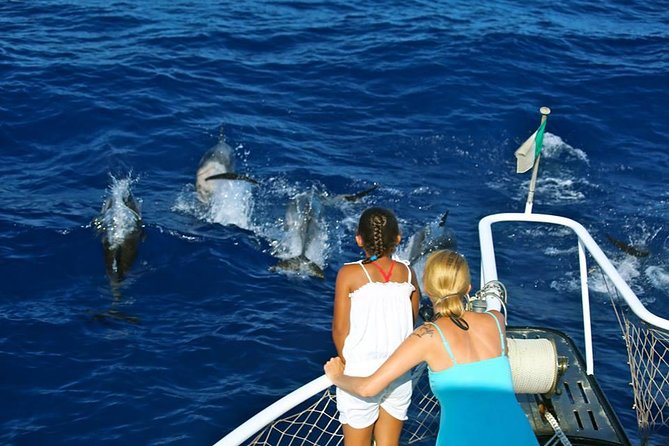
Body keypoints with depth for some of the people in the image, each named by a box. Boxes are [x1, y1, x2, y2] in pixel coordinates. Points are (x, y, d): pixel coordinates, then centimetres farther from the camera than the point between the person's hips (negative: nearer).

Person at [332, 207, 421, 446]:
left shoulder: (349, 274, -9)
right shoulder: (407, 272, 0)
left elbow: (340, 329, -7)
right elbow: (412, 322, 7)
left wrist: (344, 363, 9)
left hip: (361, 374, -3)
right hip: (400, 373, 3)